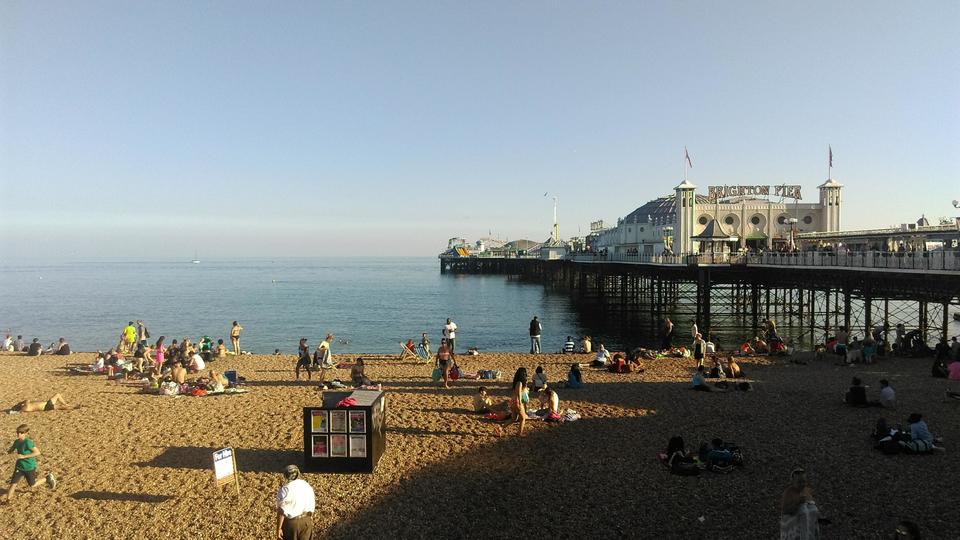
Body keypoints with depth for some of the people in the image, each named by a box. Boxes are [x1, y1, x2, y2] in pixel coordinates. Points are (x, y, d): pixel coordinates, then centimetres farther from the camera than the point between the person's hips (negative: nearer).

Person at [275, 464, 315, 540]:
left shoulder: (286, 490, -18)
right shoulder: (307, 486, 2)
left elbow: (282, 511, -20)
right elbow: (312, 505, 10)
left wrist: (279, 528, -13)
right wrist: (310, 518, 22)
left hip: (291, 522, -5)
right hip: (306, 521, 5)